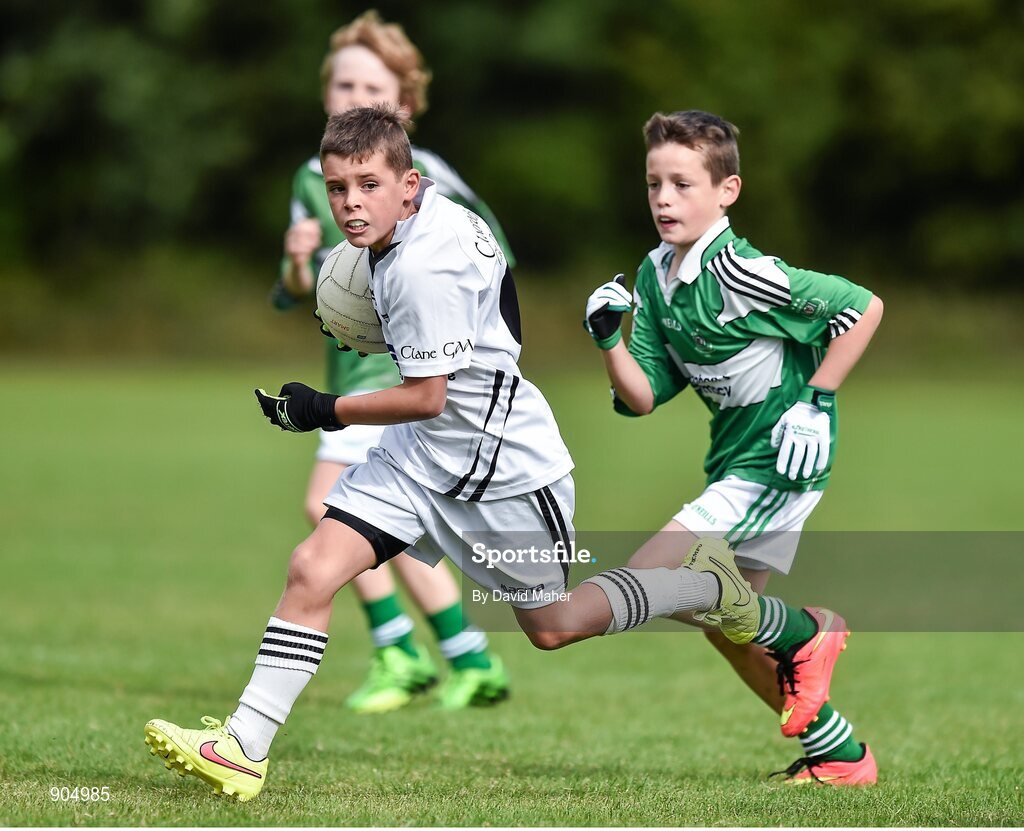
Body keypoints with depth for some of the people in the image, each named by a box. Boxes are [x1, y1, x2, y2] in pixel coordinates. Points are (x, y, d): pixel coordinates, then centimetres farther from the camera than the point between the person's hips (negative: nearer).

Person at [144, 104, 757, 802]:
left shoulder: (421, 267, -28)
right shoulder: (437, 208, -1)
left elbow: (425, 398, -24)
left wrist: (326, 412, -14)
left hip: (499, 464, -9)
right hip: (423, 454, 9)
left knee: (552, 627, 10)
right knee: (312, 572, -6)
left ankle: (710, 586, 31)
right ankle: (244, 748, -7)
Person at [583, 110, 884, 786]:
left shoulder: (738, 272, -20)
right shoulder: (654, 278, 4)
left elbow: (864, 307, -17)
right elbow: (643, 398, 5)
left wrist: (815, 402, -16)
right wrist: (609, 339, -11)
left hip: (778, 461, -9)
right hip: (737, 464, 9)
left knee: (649, 577, -15)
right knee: (723, 625, 14)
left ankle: (804, 635, 1)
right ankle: (840, 755, 26)